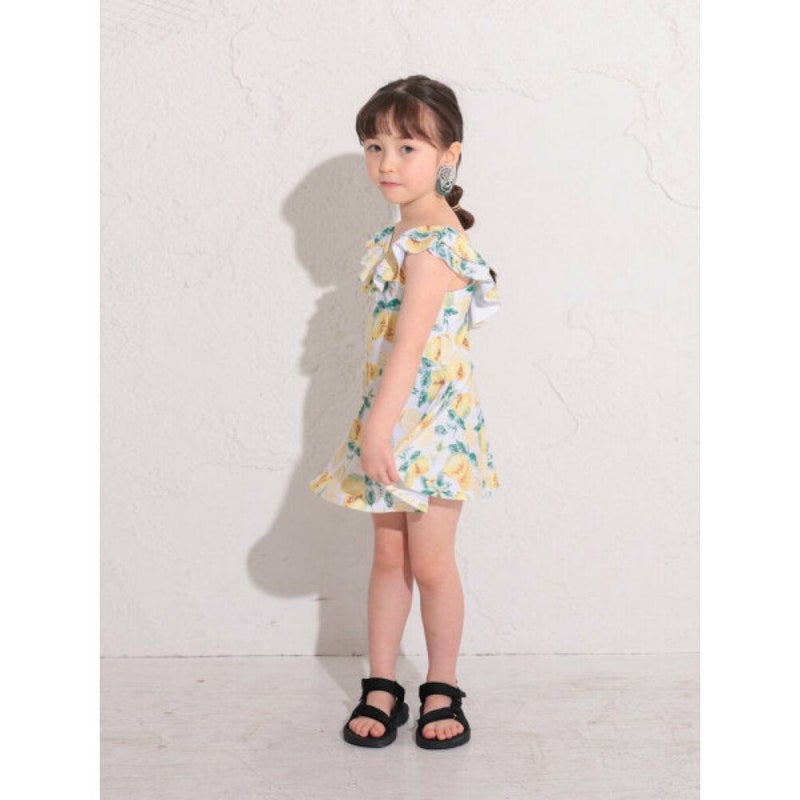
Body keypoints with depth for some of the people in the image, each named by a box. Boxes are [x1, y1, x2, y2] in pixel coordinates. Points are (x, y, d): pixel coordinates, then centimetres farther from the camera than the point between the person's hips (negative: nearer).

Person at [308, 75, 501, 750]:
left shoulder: (431, 240, -17)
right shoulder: (404, 234, 12)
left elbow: (412, 340, -27)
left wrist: (379, 424, -34)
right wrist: (377, 424, 16)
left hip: (431, 421, -9)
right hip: (394, 417, 9)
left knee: (431, 563, 2)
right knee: (389, 556, 13)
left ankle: (441, 691, 20)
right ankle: (381, 687, 24)